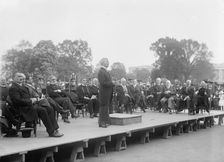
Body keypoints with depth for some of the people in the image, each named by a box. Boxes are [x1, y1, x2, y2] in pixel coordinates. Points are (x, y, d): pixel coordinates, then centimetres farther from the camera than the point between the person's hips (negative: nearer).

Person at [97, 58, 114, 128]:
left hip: (108, 92, 9)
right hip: (104, 92, -9)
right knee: (104, 106, -5)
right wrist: (112, 84, -15)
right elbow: (103, 83, -21)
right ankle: (102, 122, 2)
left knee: (106, 106, 13)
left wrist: (112, 84, 5)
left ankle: (106, 121, 21)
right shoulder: (101, 71, -14)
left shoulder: (105, 71, 16)